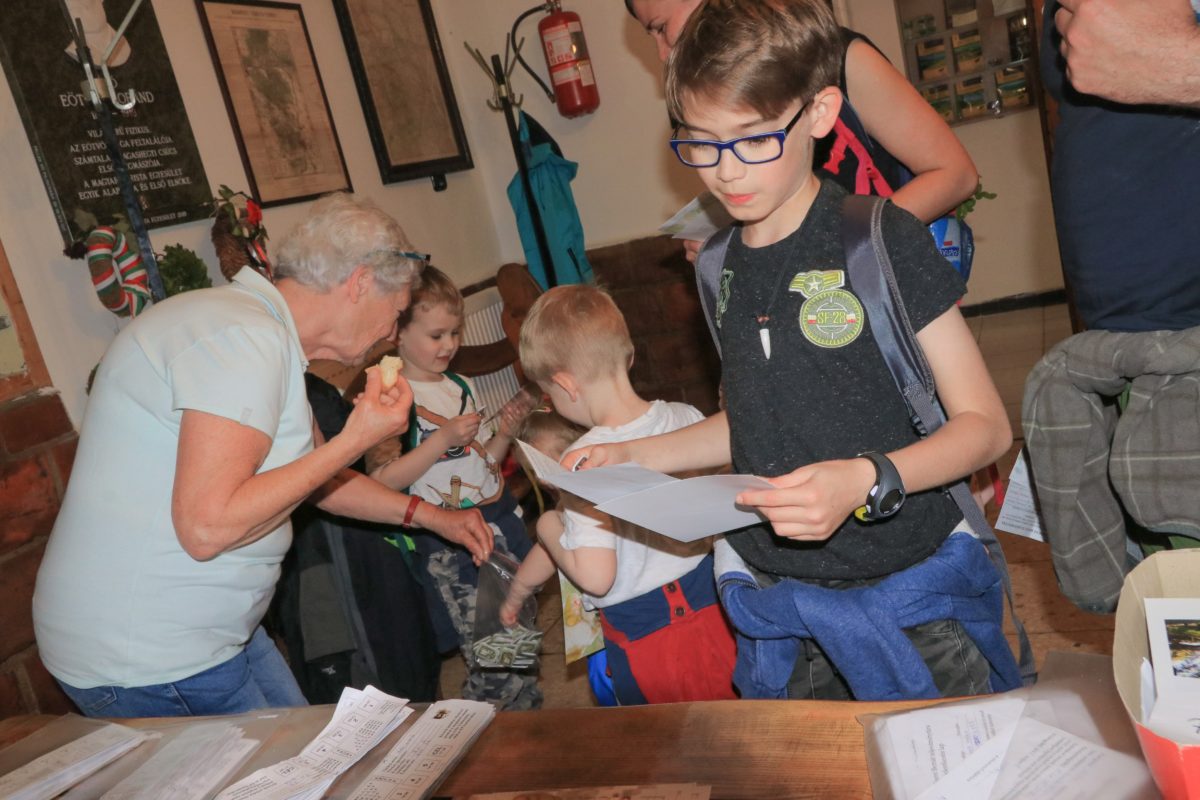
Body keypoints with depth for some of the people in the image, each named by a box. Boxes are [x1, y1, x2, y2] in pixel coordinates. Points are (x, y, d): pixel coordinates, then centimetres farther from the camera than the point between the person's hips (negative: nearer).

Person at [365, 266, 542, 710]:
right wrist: (444, 438, -24)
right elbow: (383, 480, -19)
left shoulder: (461, 386, 13)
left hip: (500, 520, 7)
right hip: (448, 542, -7)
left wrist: (504, 433, 1)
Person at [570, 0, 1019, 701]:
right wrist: (633, 456, 7)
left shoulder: (882, 238, -12)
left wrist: (867, 481, -27)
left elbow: (986, 423, -10)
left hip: (908, 593, -4)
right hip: (776, 602, 5)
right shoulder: (720, 265, 5)